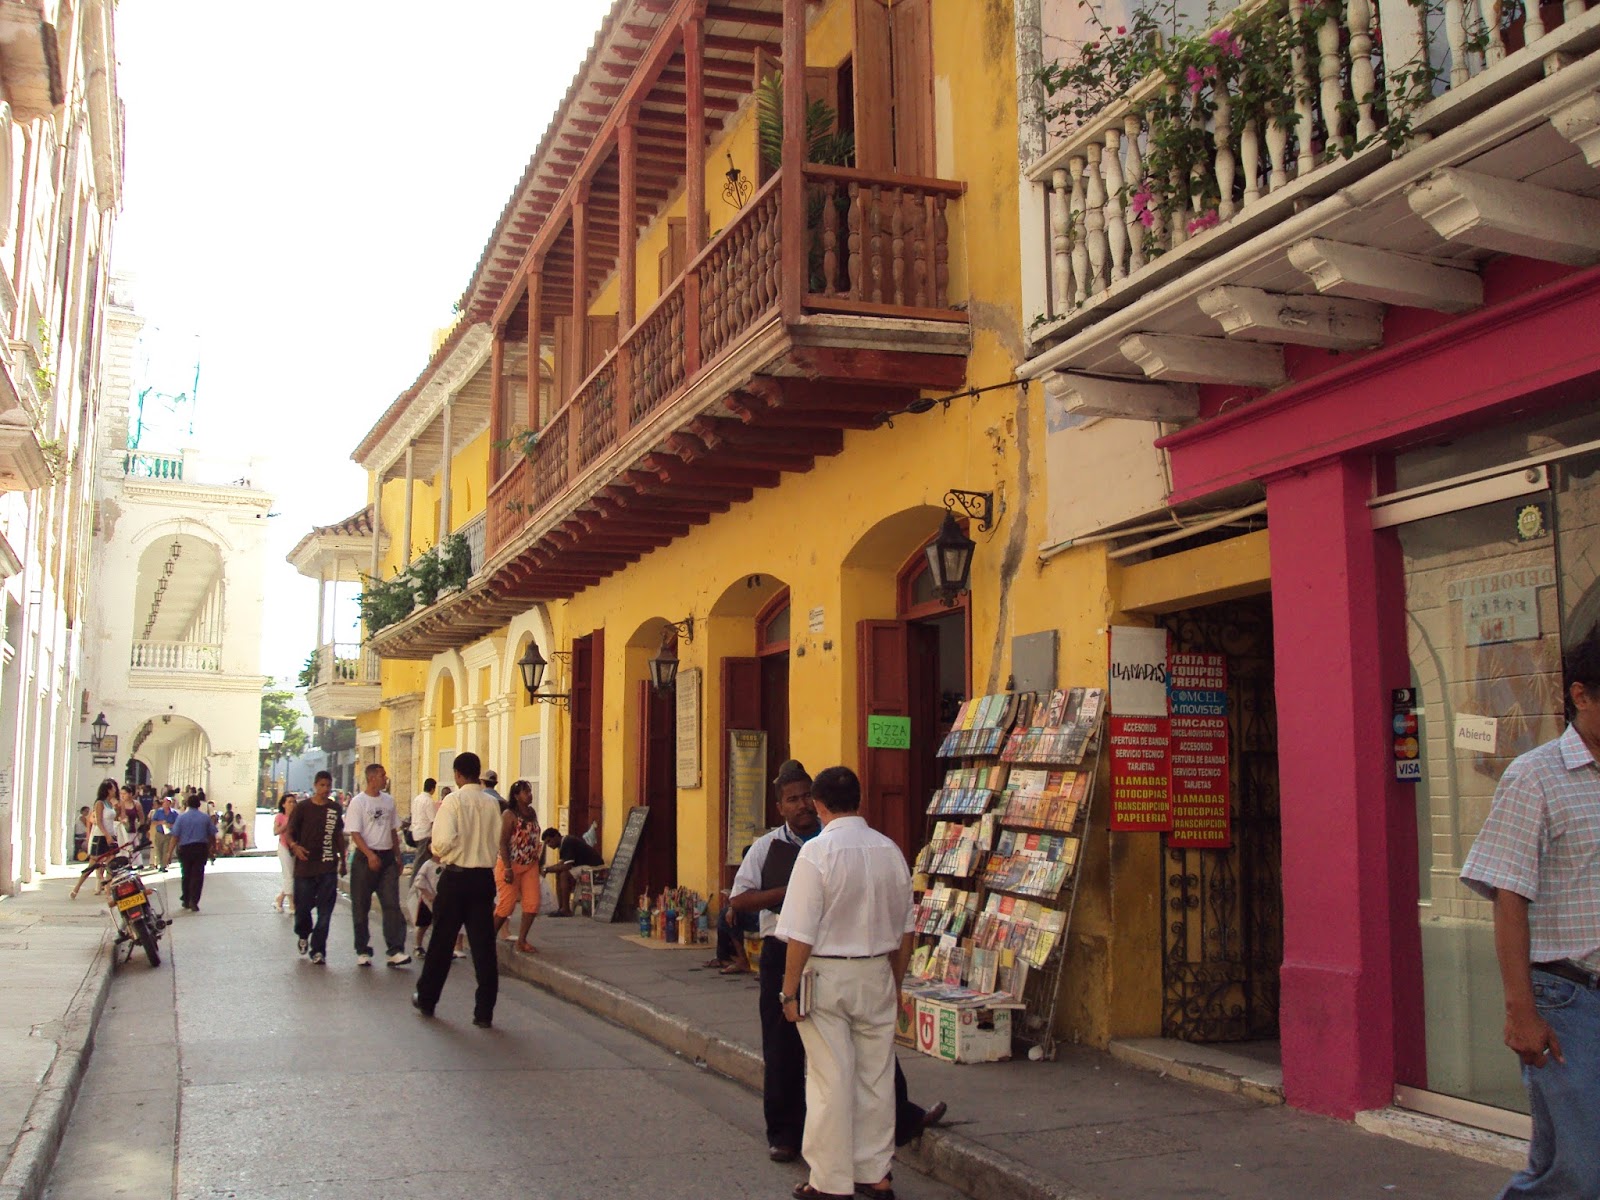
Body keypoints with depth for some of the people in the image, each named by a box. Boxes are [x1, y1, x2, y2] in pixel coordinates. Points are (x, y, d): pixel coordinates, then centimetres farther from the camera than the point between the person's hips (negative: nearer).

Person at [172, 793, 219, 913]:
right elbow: (212, 835, 6)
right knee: (198, 875, -1)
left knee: (186, 875, 14)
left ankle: (186, 901, 22)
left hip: (185, 849, 1)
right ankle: (194, 902, -10)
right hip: (201, 848, -1)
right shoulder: (205, 818, 2)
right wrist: (213, 849, 20)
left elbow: (175, 836, -5)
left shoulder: (181, 817, -1)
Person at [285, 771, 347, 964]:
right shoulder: (303, 807, -1)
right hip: (305, 866, -2)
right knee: (303, 906, 4)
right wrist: (294, 846, -20)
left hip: (328, 868, 2)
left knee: (325, 912, -2)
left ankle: (318, 950, 4)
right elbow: (290, 832, 0)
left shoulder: (335, 809, 9)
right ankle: (303, 935, 34)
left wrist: (342, 860, 18)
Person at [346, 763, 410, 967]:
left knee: (392, 905, -5)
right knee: (361, 906, 4)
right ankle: (362, 951, 14)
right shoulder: (358, 802, -6)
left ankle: (394, 950, -8)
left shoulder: (388, 800, 11)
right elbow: (354, 833, -12)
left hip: (387, 857, 4)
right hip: (365, 858, -4)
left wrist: (398, 856, 16)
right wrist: (370, 855, -23)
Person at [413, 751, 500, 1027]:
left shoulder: (454, 800, -11)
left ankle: (426, 999, 27)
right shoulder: (491, 804, 1)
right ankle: (484, 1012, 4)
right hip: (484, 877, 3)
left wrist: (437, 853, 2)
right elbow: (497, 842, 5)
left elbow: (444, 840, -18)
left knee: (442, 941, 11)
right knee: (483, 944, 4)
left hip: (456, 877, -3)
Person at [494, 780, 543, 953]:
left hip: (530, 865, 6)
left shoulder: (532, 812, 8)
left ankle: (522, 939, 9)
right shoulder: (509, 815, -13)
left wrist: (539, 858, 10)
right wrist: (507, 868, -22)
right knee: (507, 904, -3)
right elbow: (503, 843, -17)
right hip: (511, 865, -6)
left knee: (532, 903, -2)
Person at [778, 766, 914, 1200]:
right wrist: (895, 983, 20)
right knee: (876, 1075, 13)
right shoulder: (890, 851, 2)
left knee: (830, 1081, 3)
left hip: (826, 974, -5)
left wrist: (790, 990, -8)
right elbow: (905, 930, 10)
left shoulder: (817, 851, -14)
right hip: (876, 974, 5)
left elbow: (801, 934, -16)